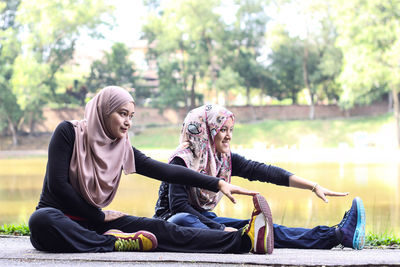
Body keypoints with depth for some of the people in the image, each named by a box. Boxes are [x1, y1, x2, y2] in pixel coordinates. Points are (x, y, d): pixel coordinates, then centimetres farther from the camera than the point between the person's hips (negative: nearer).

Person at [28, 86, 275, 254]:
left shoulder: (123, 149, 5)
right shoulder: (69, 133, -10)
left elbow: (166, 171, 0)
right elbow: (57, 184, -15)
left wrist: (217, 184, -9)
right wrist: (100, 217, -10)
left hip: (92, 222, 4)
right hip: (59, 218, -4)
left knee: (157, 229, -16)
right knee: (42, 221, -42)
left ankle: (243, 241, -28)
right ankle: (113, 243, -33)